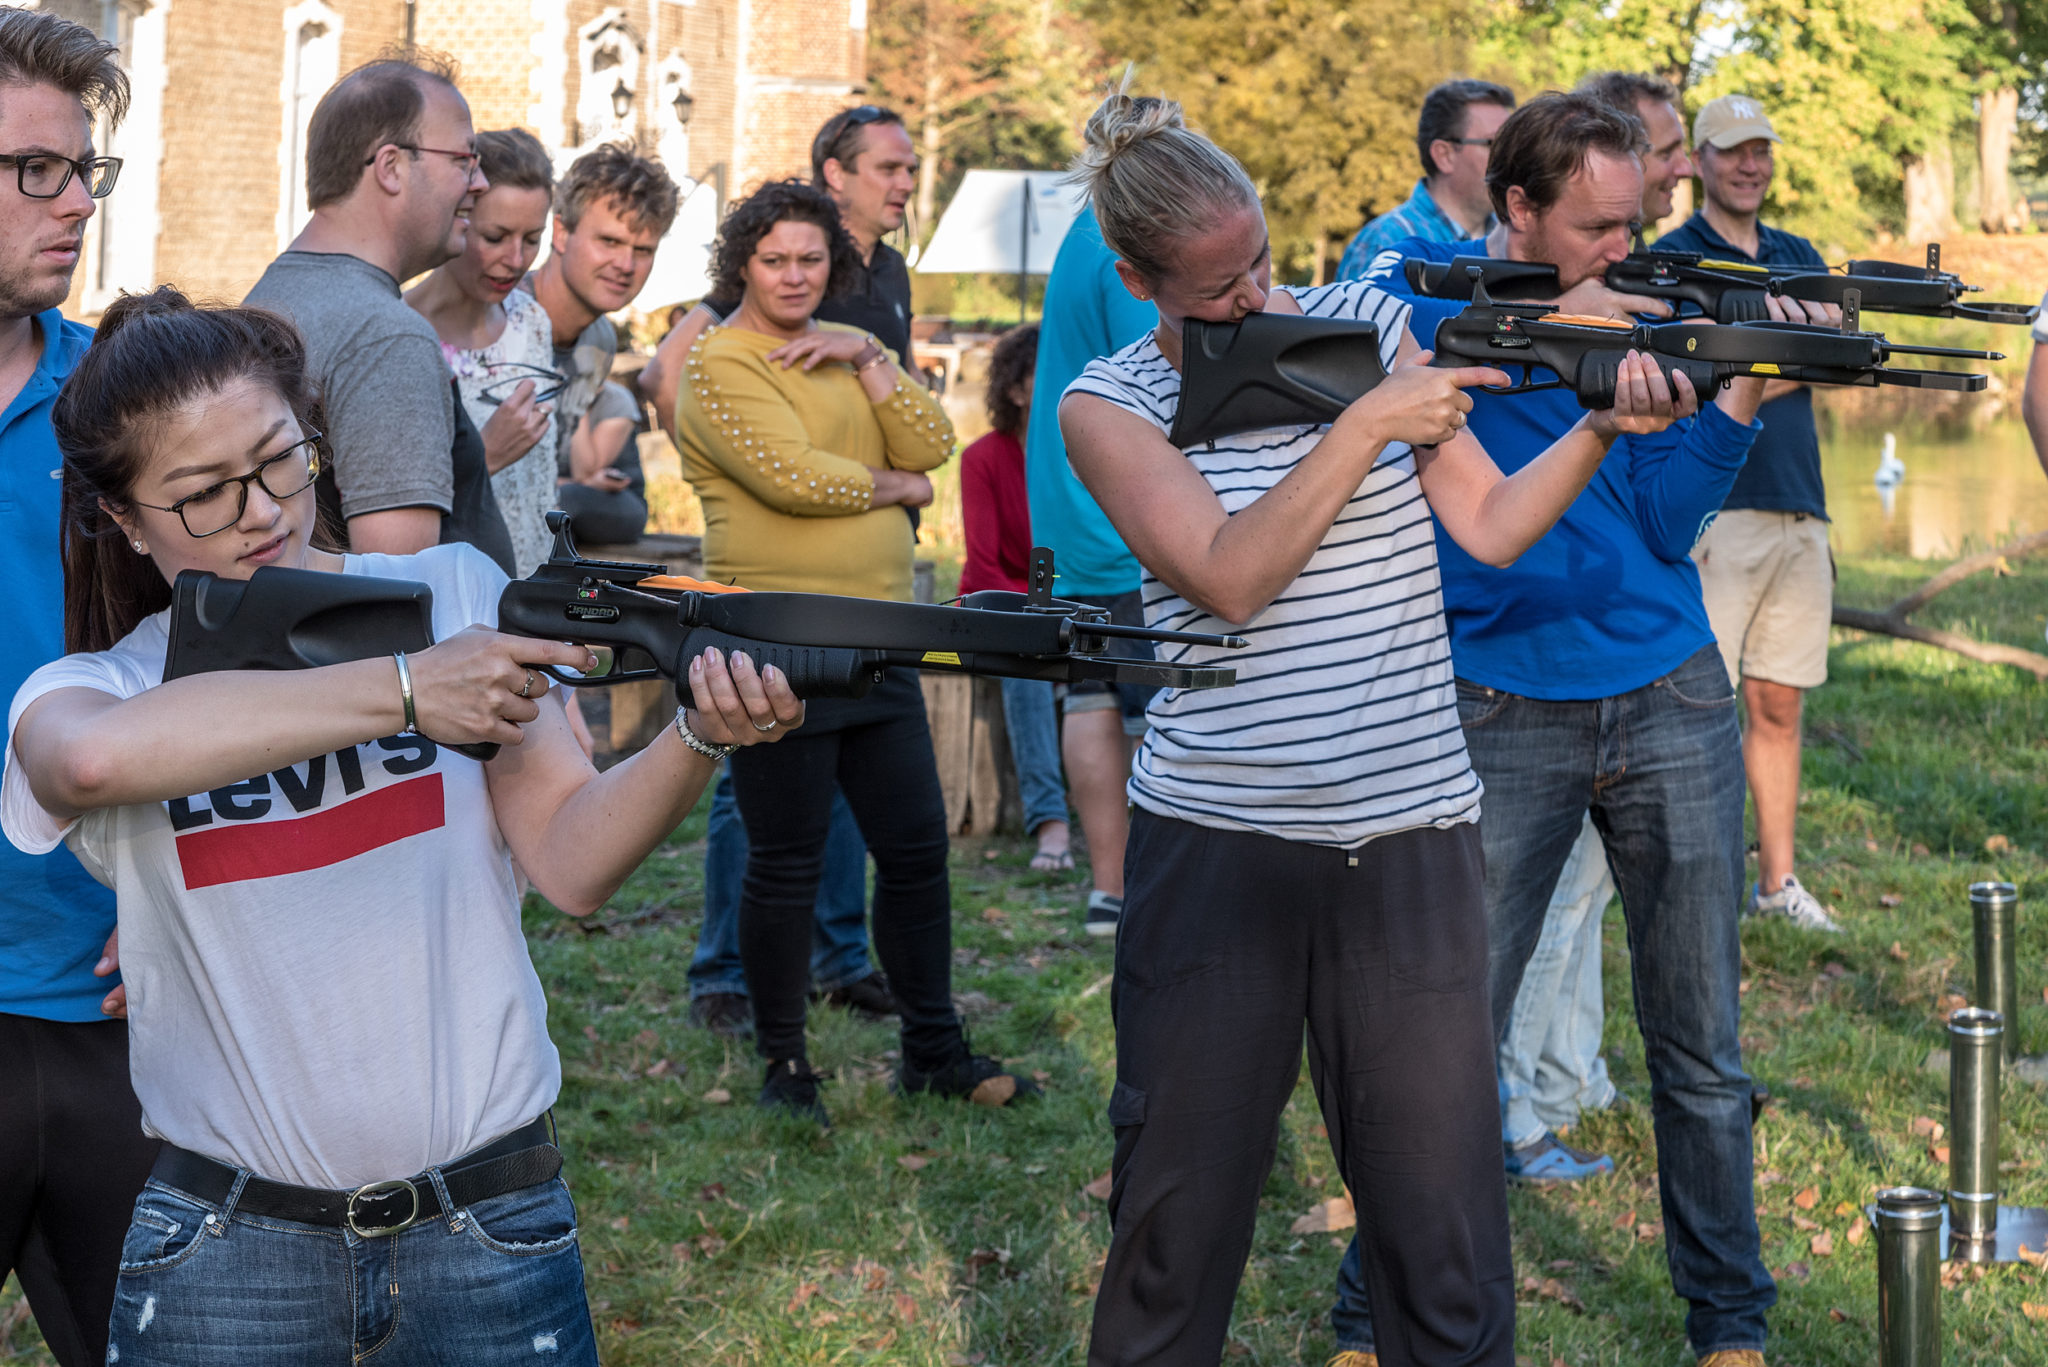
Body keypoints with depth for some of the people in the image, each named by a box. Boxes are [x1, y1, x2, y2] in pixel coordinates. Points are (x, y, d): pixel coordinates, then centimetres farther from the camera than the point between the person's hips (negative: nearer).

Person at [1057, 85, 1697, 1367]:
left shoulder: (1369, 323, 8)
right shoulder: (1109, 404, 0)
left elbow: (1490, 525, 6)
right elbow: (1228, 576, -13)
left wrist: (1602, 426, -10)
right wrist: (1368, 425, -14)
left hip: (1411, 838, 2)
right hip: (1214, 843, -1)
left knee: (1444, 1206, 3)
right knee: (1178, 1206, 8)